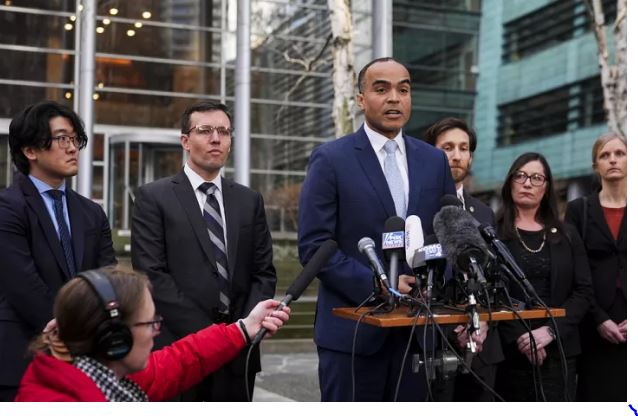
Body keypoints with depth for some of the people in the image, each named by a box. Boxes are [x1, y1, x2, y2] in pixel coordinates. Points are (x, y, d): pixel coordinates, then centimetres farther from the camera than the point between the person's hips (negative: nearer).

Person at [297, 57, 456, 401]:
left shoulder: (434, 161, 10)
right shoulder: (330, 159, -4)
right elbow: (313, 245, -10)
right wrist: (377, 284, -18)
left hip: (415, 330, 4)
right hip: (353, 329, -4)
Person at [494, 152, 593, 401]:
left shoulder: (566, 235, 12)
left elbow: (583, 291, 5)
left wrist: (551, 330, -9)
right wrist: (519, 337, -14)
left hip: (558, 349, 2)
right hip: (510, 351, -2)